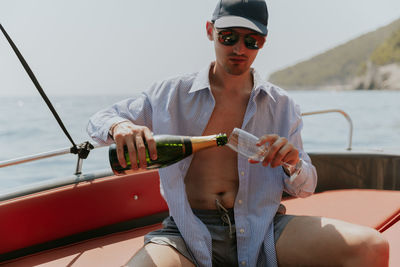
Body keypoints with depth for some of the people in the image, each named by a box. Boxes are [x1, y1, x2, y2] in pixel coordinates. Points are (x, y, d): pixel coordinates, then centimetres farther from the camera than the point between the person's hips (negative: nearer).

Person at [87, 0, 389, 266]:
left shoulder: (282, 106, 9)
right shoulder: (172, 94, 3)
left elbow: (305, 189, 14)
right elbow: (98, 121, 8)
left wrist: (293, 164, -11)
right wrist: (119, 127, -18)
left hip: (260, 229, 2)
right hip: (190, 233, -1)